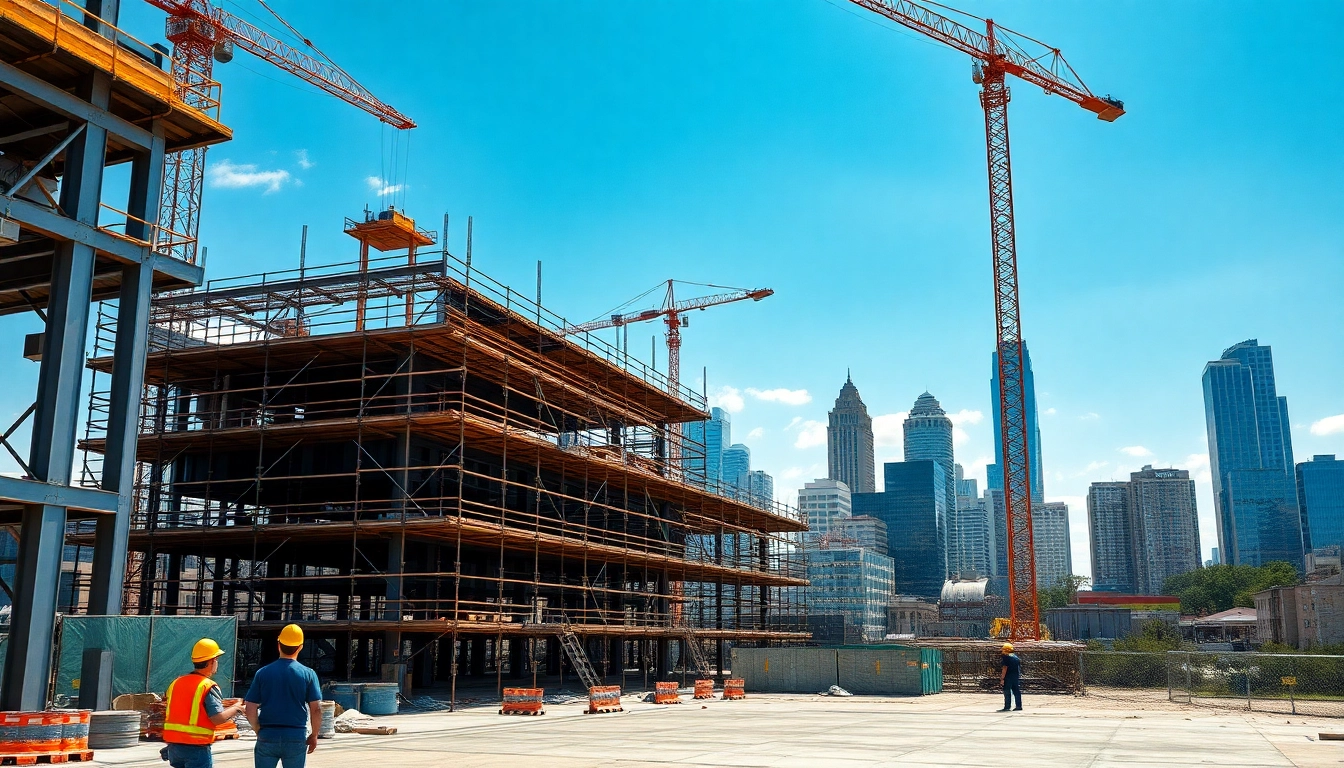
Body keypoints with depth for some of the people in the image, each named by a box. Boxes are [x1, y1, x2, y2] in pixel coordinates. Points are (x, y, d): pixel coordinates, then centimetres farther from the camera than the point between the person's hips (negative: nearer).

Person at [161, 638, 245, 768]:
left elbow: (168, 713, 14)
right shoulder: (208, 687, -13)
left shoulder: (176, 683, 9)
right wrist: (235, 709, -2)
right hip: (196, 748, -7)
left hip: (173, 745, 7)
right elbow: (218, 718, -20)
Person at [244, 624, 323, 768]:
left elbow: (250, 709, -2)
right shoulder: (308, 674, -3)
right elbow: (316, 709, -5)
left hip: (267, 736, 1)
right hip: (296, 737, 0)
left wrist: (259, 731, 13)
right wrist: (314, 735, 7)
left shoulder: (263, 673, 0)